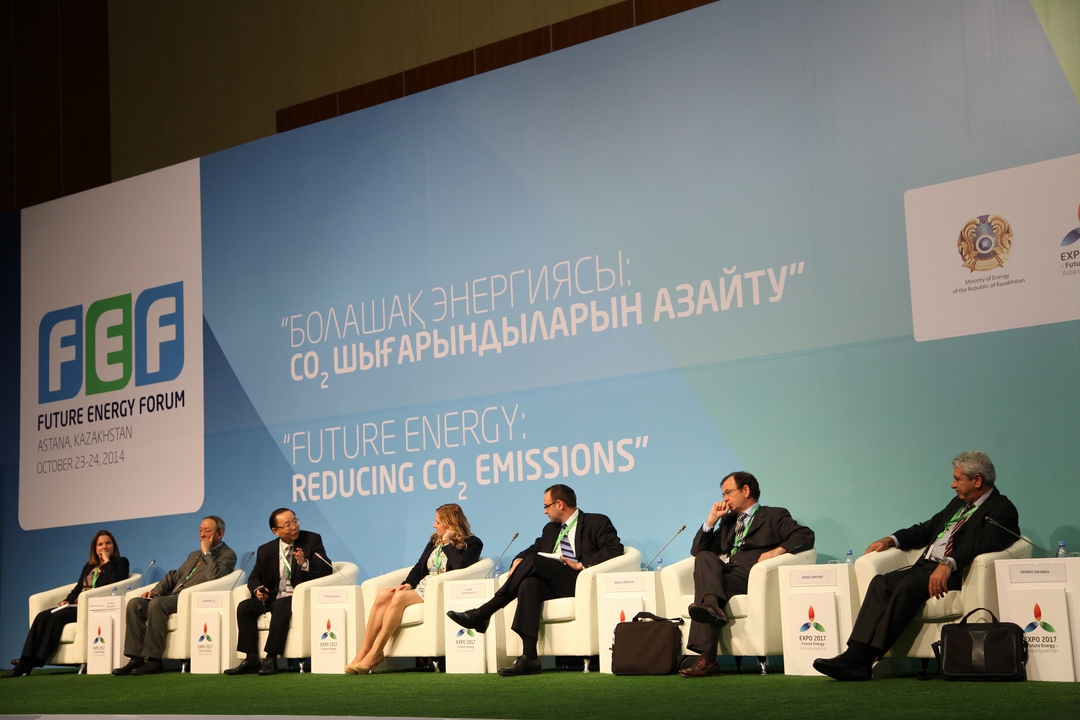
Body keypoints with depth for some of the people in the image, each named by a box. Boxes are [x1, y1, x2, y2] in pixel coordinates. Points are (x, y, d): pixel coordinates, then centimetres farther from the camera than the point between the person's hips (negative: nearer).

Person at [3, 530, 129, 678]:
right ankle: (25, 662, -26)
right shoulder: (89, 566, 26)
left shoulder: (120, 563, 7)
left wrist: (107, 562, -6)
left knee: (57, 617, -28)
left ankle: (37, 661, -28)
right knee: (42, 617, -17)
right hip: (78, 605, 7)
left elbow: (115, 583, -13)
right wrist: (67, 600, 3)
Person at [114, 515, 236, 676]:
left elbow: (215, 576, -17)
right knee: (134, 603, -12)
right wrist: (156, 590, 9)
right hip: (172, 597, 8)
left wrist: (206, 553, -8)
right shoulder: (194, 555, 29)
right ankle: (136, 658, -16)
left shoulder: (227, 555, 3)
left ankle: (153, 660, -29)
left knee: (156, 603, -32)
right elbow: (174, 575, 27)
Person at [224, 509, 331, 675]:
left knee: (281, 607, -34)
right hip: (273, 598, 5)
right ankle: (252, 659, -15)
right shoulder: (265, 550, 9)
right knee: (244, 607, -17)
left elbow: (327, 570, -9)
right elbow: (255, 577, 16)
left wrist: (304, 563, -28)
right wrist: (258, 589, -8)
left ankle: (271, 659, -30)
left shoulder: (312, 540, 0)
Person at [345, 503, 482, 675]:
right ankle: (363, 651, -25)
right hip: (421, 589, 7)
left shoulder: (472, 544, -2)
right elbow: (420, 566, 16)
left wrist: (447, 543, -11)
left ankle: (375, 654, -27)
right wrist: (408, 583, -3)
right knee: (383, 595, -21)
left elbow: (460, 565, -21)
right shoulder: (434, 541, 20)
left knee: (400, 597, -31)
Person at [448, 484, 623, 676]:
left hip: (577, 582, -6)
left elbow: (615, 549, -8)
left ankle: (482, 614, -25)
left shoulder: (597, 523, 7)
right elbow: (533, 549, 23)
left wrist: (581, 564, -14)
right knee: (529, 584, -31)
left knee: (533, 560, -26)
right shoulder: (551, 529, 29)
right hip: (551, 583, 6)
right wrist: (519, 560, 0)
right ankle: (529, 657, -41)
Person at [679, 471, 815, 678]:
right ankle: (712, 605, -51)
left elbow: (806, 536, 0)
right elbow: (697, 551, 26)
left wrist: (777, 551, -15)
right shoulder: (728, 522, 34)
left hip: (750, 574, -5)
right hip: (725, 572, 5)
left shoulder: (774, 517, 17)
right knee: (704, 558, -27)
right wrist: (712, 519, 16)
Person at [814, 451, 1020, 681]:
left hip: (954, 574, -8)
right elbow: (927, 529, 32)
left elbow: (982, 542, -20)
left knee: (908, 585, -32)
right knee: (881, 582, -18)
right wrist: (891, 540, 16)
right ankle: (855, 654, -32)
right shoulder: (959, 503, 27)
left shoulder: (1002, 509, -1)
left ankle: (865, 659, -35)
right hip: (925, 566, 8)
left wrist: (948, 564, -35)